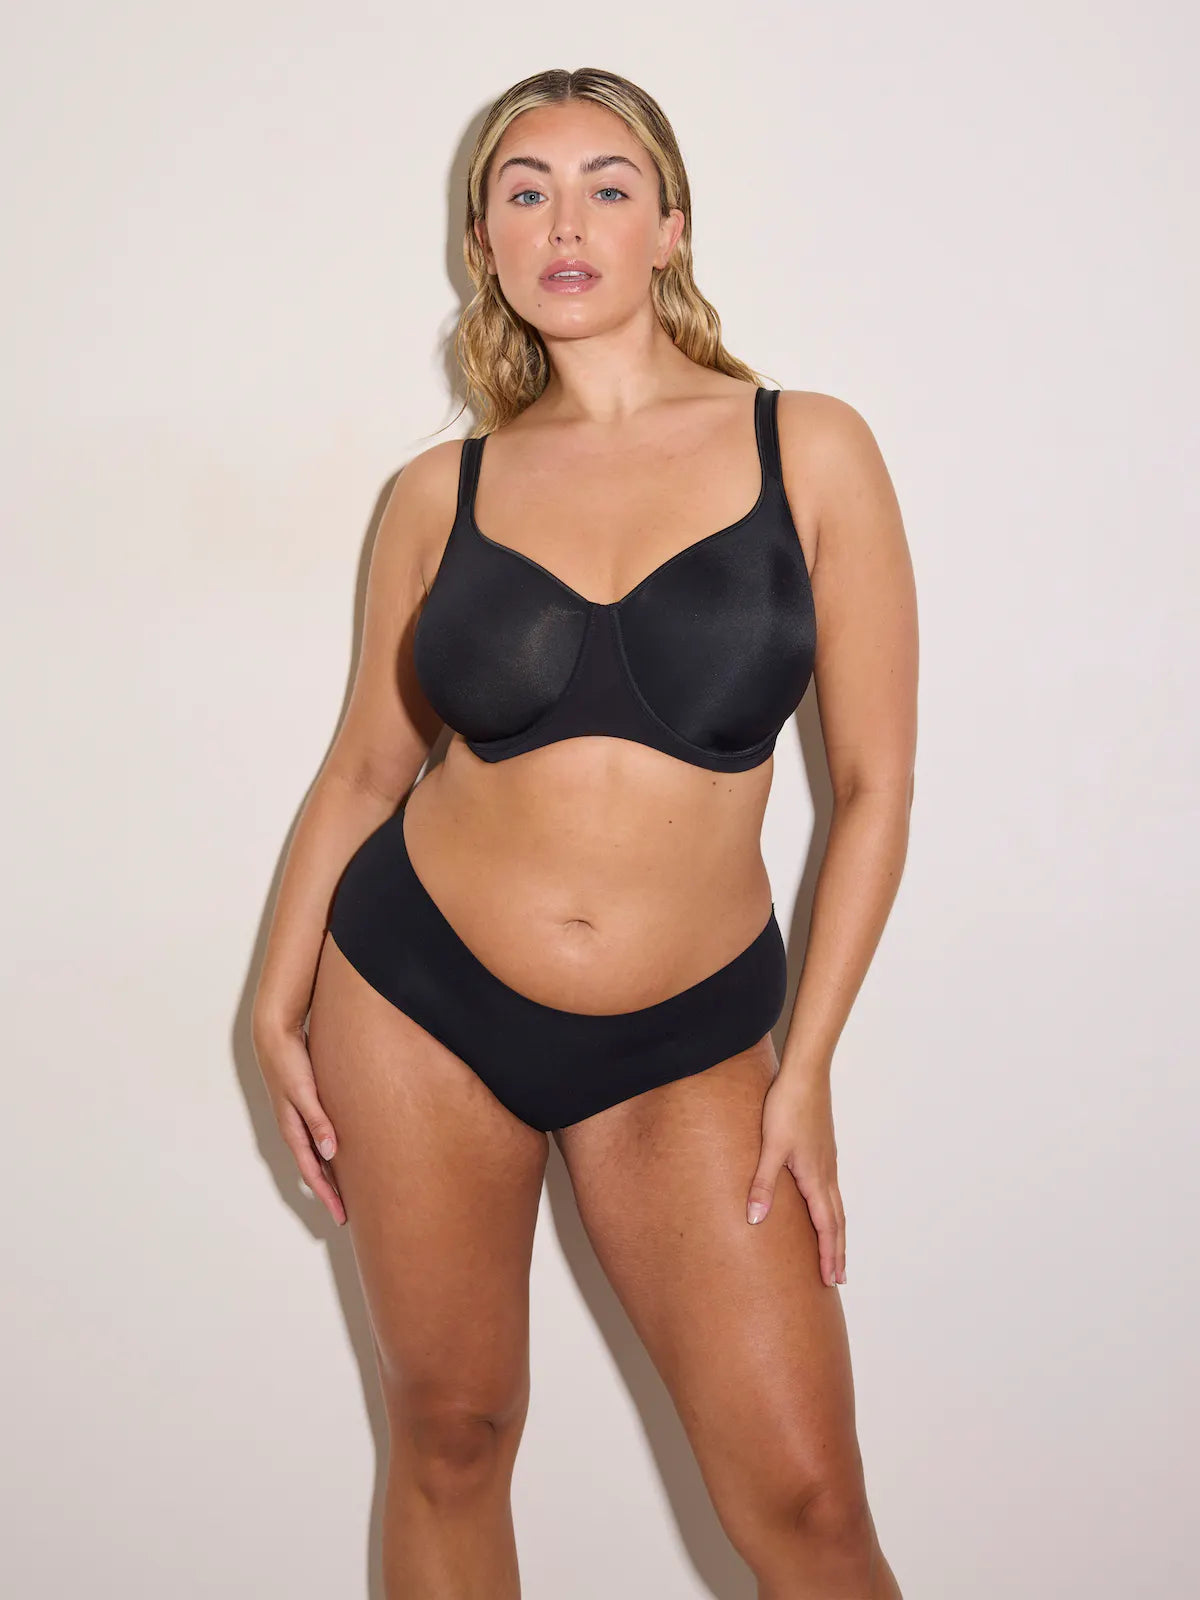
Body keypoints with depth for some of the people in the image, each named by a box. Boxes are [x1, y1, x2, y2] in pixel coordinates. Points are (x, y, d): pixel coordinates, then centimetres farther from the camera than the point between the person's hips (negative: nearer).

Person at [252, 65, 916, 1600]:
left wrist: (805, 1068, -4)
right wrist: (279, 1009, 8)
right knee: (449, 1432, 12)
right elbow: (364, 768, 10)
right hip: (419, 993, 2)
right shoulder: (442, 492, 1)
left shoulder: (808, 450, -4)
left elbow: (873, 785, -2)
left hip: (688, 1041, -1)